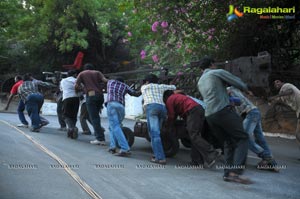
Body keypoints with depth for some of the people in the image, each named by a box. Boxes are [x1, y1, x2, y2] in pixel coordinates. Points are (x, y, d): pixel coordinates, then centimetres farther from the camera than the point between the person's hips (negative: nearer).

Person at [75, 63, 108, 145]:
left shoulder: (82, 74, 13)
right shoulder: (97, 72, 18)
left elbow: (76, 86, 4)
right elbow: (105, 80, -1)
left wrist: (81, 88, 22)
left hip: (91, 95, -4)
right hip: (100, 95, 4)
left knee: (94, 118, -3)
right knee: (96, 115, 24)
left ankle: (100, 139, -7)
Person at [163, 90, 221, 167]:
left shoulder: (169, 100, 10)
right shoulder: (177, 96, 36)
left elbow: (171, 117, 10)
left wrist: (169, 126, 25)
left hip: (192, 111, -9)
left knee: (194, 137, -15)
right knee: (195, 136, 11)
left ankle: (212, 154, -29)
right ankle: (196, 160, 9)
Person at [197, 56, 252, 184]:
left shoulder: (200, 82, 27)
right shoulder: (218, 72, 6)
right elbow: (239, 83, 4)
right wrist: (245, 88, 25)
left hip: (209, 116, 7)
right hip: (223, 110, -7)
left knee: (228, 143, 15)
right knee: (242, 138, -5)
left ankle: (228, 173, 3)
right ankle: (235, 172, -21)